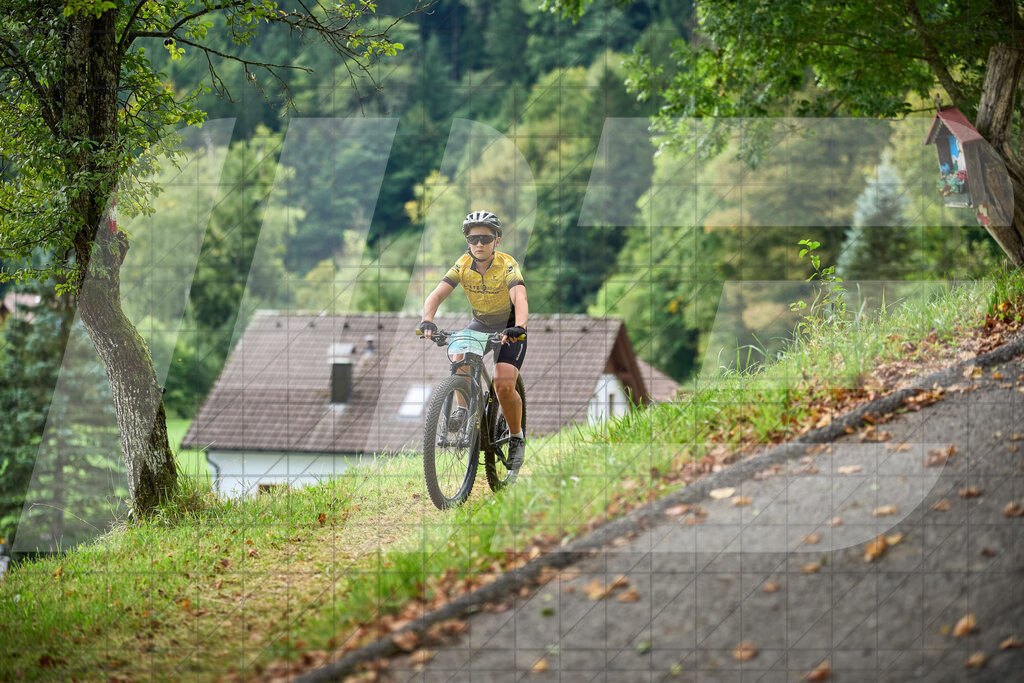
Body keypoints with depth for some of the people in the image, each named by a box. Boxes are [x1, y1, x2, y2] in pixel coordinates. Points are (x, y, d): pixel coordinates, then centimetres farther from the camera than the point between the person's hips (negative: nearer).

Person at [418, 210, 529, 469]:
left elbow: (520, 299, -42)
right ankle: (463, 409, -12)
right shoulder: (463, 265, -17)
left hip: (510, 326, -4)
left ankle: (517, 438, 4)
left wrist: (518, 328, -61)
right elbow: (437, 294, -27)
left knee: (504, 386, -18)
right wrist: (428, 321, -47)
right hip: (481, 324, 4)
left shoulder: (507, 265, -27)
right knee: (460, 353, -29)